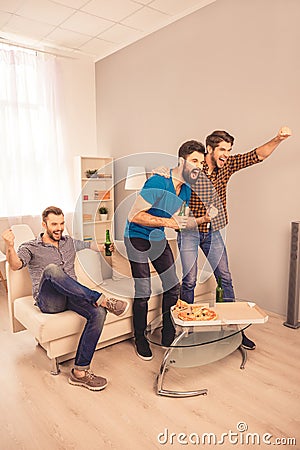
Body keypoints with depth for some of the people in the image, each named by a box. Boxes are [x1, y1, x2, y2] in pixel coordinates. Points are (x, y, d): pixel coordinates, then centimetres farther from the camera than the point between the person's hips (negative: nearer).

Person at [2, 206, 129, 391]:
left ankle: (80, 371, -20)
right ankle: (102, 300, -32)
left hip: (72, 297, 4)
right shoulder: (30, 248, 5)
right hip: (48, 301, -4)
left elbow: (90, 245, 31)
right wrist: (10, 246, -35)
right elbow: (16, 265, -15)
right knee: (52, 270, -37)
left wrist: (107, 247, 10)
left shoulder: (69, 242, 20)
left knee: (99, 313, -27)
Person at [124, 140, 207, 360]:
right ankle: (140, 339, 18)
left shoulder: (186, 190, 0)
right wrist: (168, 222, -29)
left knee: (173, 286, 8)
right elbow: (134, 215, -26)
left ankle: (169, 336, 27)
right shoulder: (157, 182, -25)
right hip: (137, 237, -7)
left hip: (159, 238, 8)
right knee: (143, 293, -5)